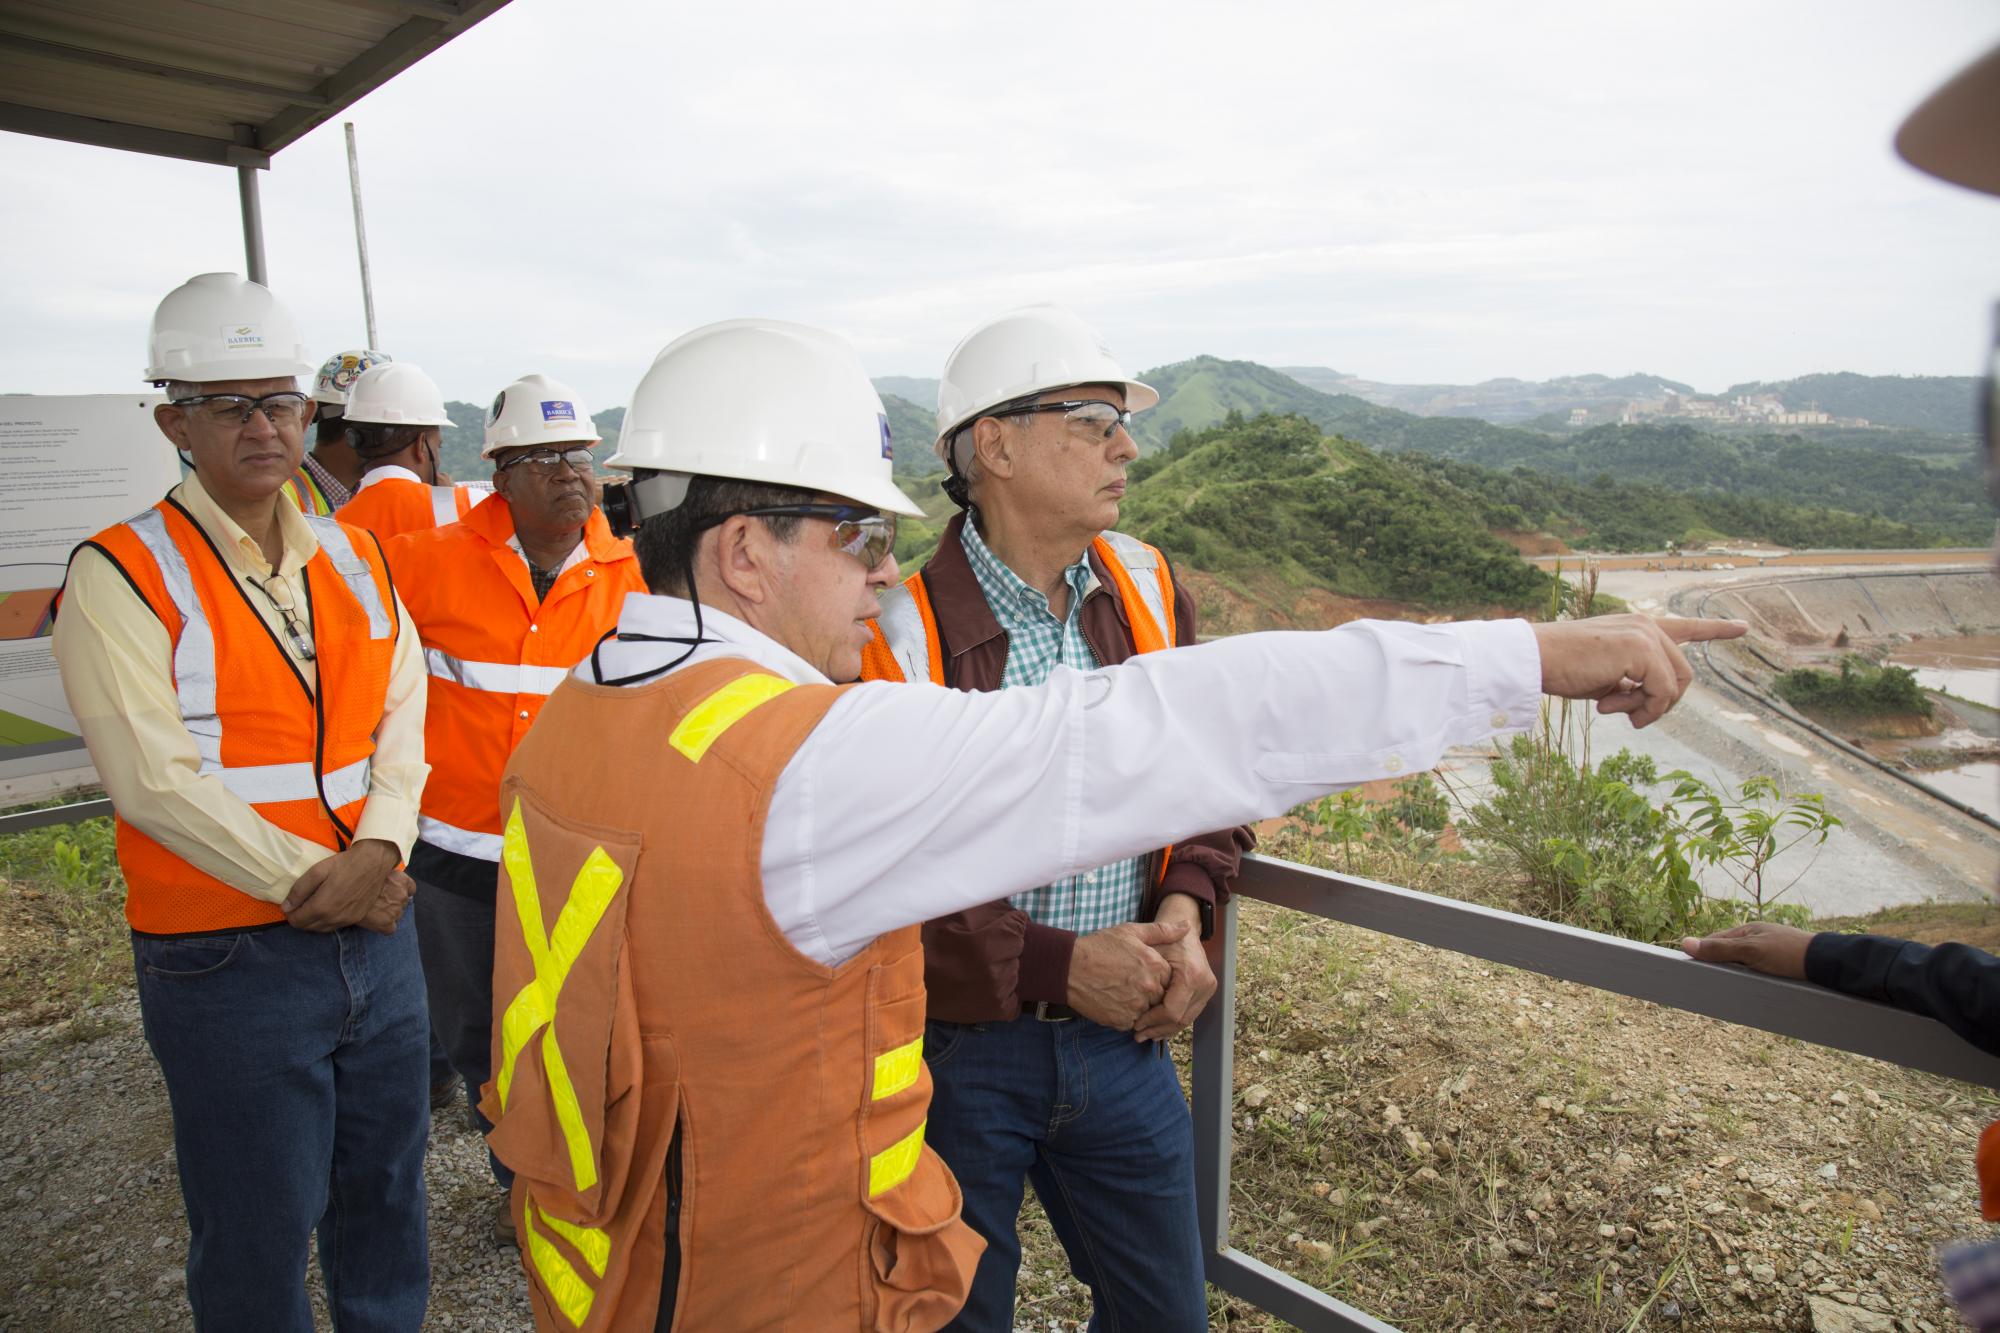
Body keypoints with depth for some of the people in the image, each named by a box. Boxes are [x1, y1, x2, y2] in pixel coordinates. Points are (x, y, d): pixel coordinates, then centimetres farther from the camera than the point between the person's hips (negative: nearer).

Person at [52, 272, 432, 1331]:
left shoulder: (354, 556, 8)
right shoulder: (120, 576, -9)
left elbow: (402, 710, 3)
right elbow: (154, 778, -15)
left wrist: (377, 851, -12)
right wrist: (311, 881, -16)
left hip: (377, 927, 5)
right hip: (228, 957, -5)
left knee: (385, 1180, 20)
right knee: (258, 1228, 10)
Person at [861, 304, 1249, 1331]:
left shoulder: (1145, 589, -1)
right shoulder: (900, 638, -20)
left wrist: (1184, 910, -7)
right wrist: (1053, 966, -22)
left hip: (1119, 1033, 5)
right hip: (955, 1047, -4)